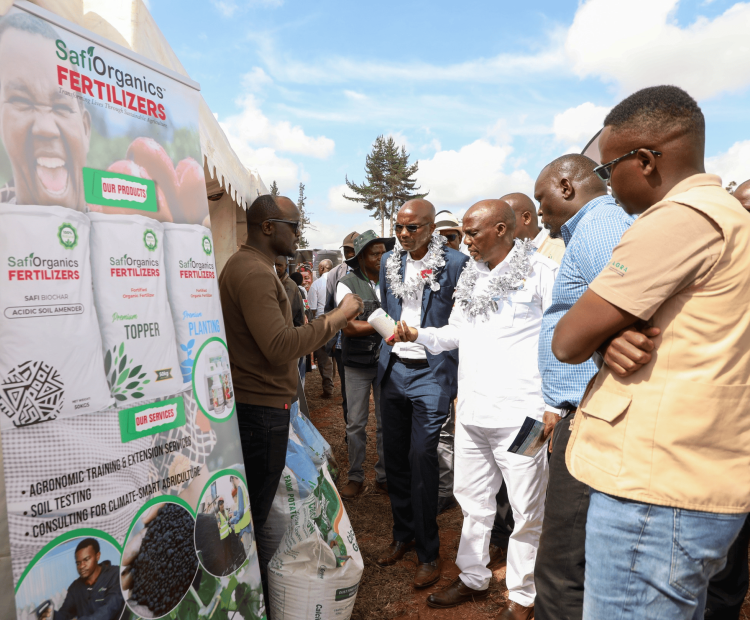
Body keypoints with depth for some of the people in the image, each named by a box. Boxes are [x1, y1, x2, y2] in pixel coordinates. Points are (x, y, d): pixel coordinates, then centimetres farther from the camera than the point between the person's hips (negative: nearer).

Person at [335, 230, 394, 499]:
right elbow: (348, 326, -15)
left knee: (386, 422, 10)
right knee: (356, 424, 7)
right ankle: (356, 478, 23)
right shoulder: (348, 284, -7)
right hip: (358, 364, -2)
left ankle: (384, 476, 25)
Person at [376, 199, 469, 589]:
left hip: (431, 371, -5)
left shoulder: (455, 263, -8)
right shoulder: (389, 262, 8)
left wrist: (462, 382, -8)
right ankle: (403, 533, 32)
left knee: (422, 458, -4)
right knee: (394, 455, 12)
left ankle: (428, 552, 14)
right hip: (393, 368, 6)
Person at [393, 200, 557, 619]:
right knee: (474, 503, 20)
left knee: (527, 512, 9)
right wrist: (419, 334, 2)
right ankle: (474, 578, 39)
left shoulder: (541, 272, -8)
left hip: (519, 415, -6)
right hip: (472, 412, 7)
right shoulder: (470, 277, 13)